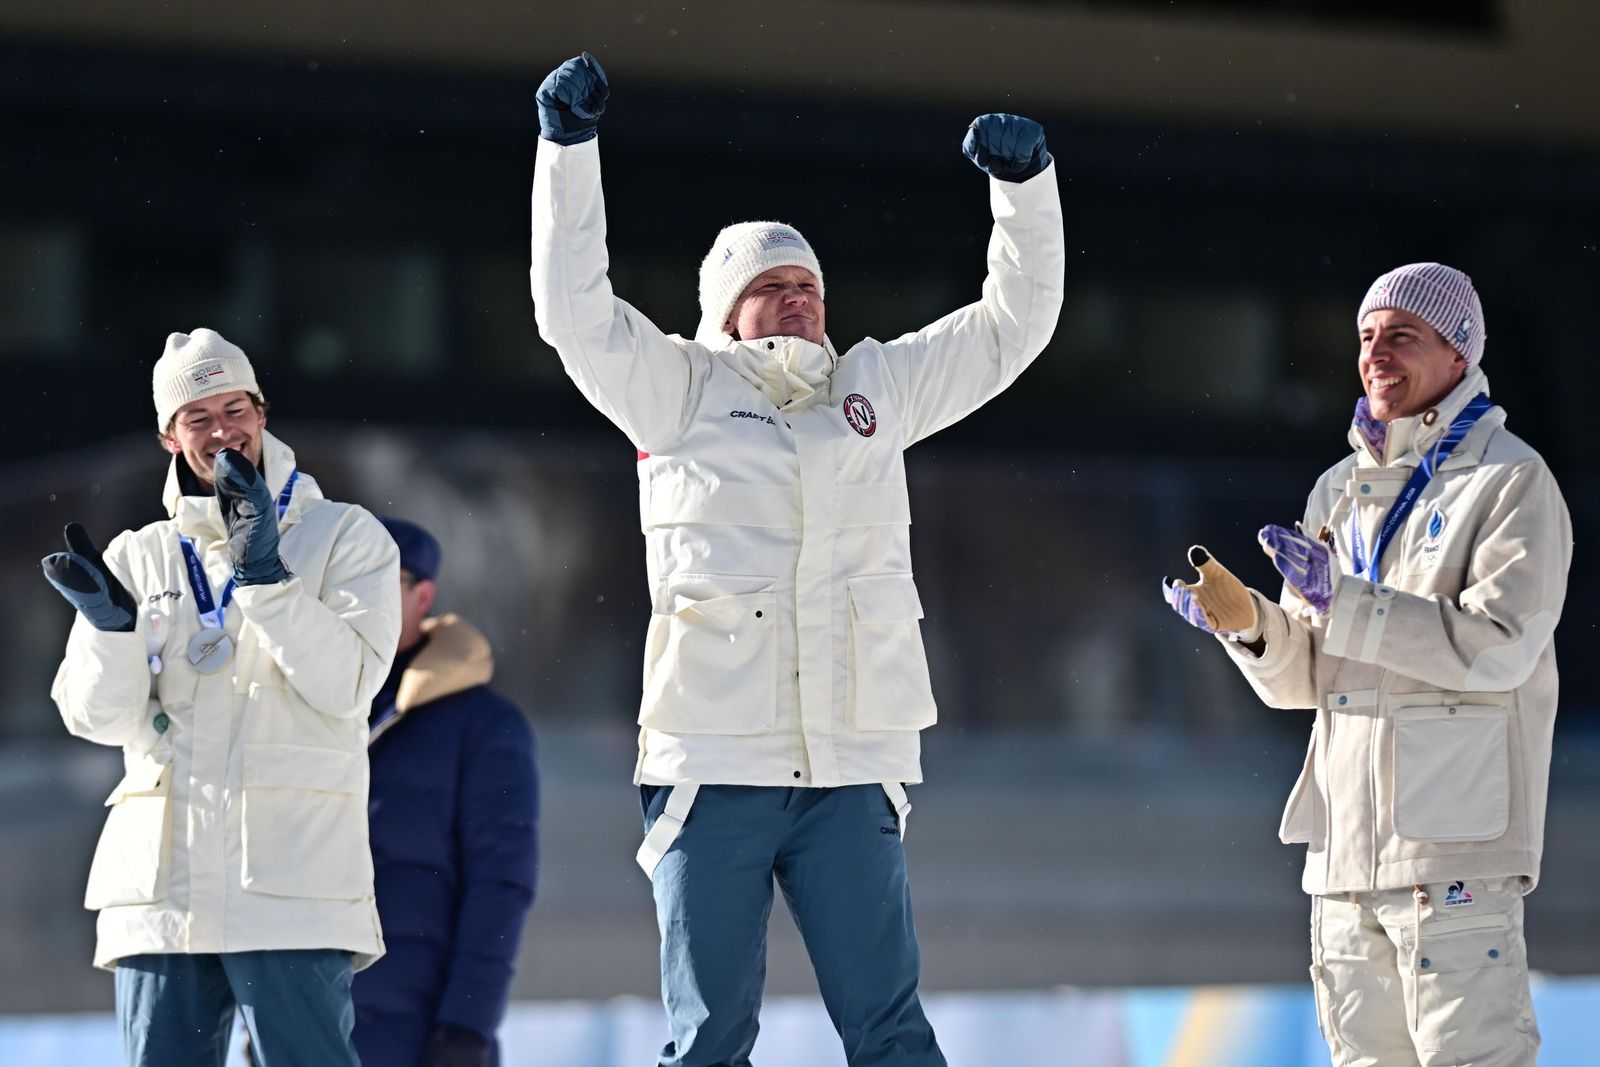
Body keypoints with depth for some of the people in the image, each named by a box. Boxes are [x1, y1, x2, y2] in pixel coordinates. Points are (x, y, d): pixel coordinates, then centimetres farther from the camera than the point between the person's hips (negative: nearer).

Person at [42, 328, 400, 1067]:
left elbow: (345, 685, -6)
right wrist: (111, 623, -11)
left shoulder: (345, 537, 7)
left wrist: (262, 575, -13)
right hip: (161, 886, 3)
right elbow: (99, 716, 7)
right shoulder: (139, 557, 15)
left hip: (292, 886, -3)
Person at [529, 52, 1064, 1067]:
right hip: (713, 756, -2)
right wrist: (569, 146, -7)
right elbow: (576, 308, -1)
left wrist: (1027, 182, 9)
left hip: (850, 764, 2)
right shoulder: (682, 393, 9)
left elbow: (1015, 320, 21)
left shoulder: (879, 387, 18)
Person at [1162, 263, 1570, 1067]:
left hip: (1454, 846, -7)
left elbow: (1499, 647, -16)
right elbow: (1301, 680, 15)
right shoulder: (1340, 493, 18)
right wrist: (1246, 622, -7)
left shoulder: (1512, 481, -2)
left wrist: (1340, 600, -20)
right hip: (1347, 846, 7)